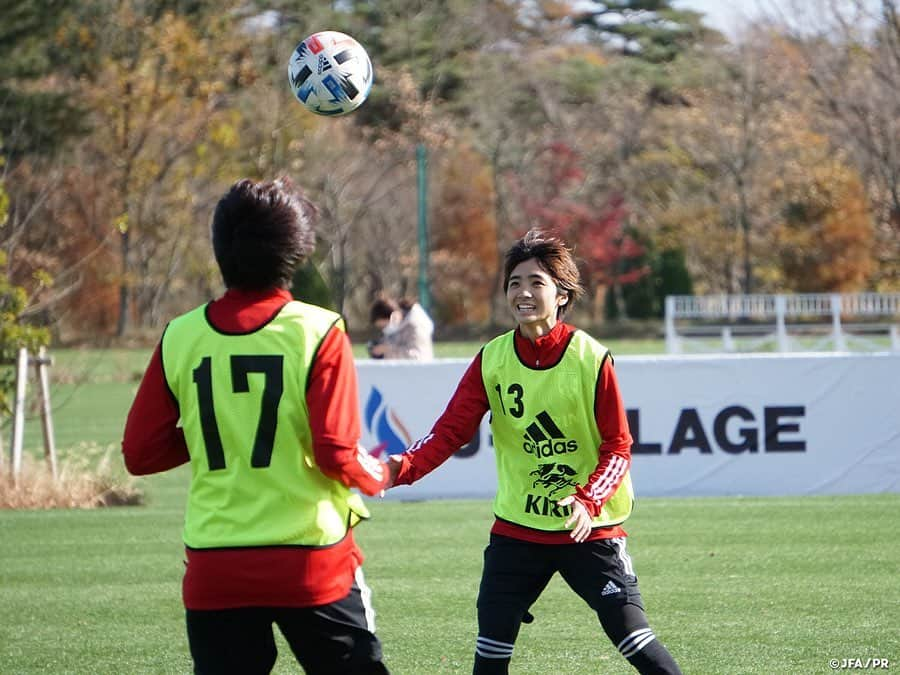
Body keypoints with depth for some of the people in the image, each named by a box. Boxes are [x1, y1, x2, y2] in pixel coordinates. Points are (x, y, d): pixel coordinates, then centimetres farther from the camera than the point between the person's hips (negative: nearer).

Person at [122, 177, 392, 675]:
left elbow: (139, 455, 3)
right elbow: (337, 455, -13)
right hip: (312, 566, -3)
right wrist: (377, 475, 8)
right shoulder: (317, 331, -9)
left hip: (213, 573, 3)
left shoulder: (179, 338, -1)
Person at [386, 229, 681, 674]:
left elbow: (618, 446, -9)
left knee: (629, 632, -9)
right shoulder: (492, 360, -2)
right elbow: (452, 430, -6)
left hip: (590, 528, -3)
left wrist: (587, 501, -26)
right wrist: (404, 467, -25)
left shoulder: (592, 359, -11)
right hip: (517, 528, 3)